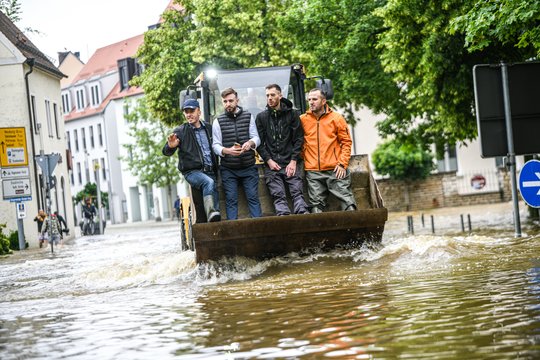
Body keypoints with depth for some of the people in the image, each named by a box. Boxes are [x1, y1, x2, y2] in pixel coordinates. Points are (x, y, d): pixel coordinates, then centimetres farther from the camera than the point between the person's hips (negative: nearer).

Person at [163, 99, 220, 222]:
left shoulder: (208, 129, 14)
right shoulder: (180, 131, 2)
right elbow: (166, 152, -5)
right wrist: (171, 146, -29)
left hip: (210, 171, 5)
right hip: (192, 171, -5)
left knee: (216, 198, -5)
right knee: (208, 182, -33)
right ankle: (211, 213, -48)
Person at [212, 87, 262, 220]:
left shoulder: (248, 117, 9)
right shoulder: (218, 121, 6)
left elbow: (256, 138, 6)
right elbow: (216, 145, 1)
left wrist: (251, 143, -19)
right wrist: (227, 151, -21)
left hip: (249, 167, 1)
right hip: (228, 169, 0)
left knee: (253, 198, -2)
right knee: (231, 200, -1)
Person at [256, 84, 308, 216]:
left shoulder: (292, 114, 9)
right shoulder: (261, 117, 12)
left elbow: (299, 139, 5)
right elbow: (259, 142, 8)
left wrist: (293, 161, -5)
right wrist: (268, 160, -4)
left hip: (290, 163, -1)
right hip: (271, 164, 1)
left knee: (297, 192, -12)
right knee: (278, 196, -10)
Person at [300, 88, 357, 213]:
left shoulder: (336, 118, 3)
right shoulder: (302, 120, 7)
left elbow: (346, 142, 3)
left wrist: (342, 164, -6)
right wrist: (300, 160, 4)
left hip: (335, 169, -1)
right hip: (313, 171, 2)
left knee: (347, 199, -5)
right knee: (316, 204, 1)